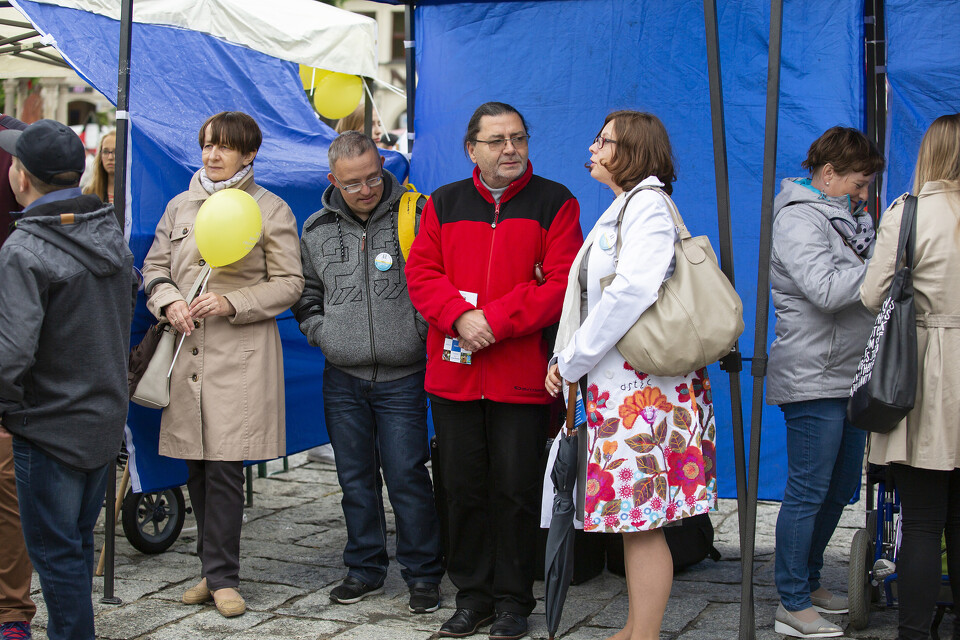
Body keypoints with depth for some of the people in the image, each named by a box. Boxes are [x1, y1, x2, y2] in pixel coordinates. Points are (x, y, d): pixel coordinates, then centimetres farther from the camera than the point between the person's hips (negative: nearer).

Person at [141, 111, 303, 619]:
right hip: (187, 351, 4)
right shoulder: (180, 206, 14)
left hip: (241, 355, -4)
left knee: (224, 466, -7)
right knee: (197, 467, 7)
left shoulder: (271, 210, 2)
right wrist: (169, 302, -2)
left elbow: (289, 283, 0)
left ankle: (220, 576, 4)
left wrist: (232, 303, -12)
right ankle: (216, 569, 20)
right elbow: (154, 267, 19)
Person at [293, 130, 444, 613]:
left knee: (407, 478, -3)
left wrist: (418, 332, -7)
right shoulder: (317, 230, 9)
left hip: (402, 378, -4)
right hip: (343, 380, 4)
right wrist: (322, 334, 6)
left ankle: (422, 574, 10)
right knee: (356, 479, 12)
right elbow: (306, 295, 19)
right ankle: (364, 569, 25)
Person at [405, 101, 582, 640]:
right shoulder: (444, 204, 11)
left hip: (522, 377, -3)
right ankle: (472, 596, 23)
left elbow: (562, 283, -8)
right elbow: (421, 273, 3)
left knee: (516, 490, 3)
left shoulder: (555, 203, 1)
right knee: (464, 488, 10)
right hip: (453, 373, 3)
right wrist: (458, 317, -15)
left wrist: (493, 322, -16)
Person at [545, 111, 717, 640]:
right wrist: (569, 361, 8)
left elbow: (631, 292, -21)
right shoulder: (623, 208, 21)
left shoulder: (647, 204, -9)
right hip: (618, 382, 10)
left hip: (644, 383, -10)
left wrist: (571, 362, -13)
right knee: (631, 517, 14)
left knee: (642, 518, -5)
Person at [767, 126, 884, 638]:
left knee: (841, 488, 16)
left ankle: (808, 583, 29)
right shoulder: (798, 218, -12)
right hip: (812, 379, -10)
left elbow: (858, 286, 19)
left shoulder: (843, 216, 18)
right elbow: (828, 289, -24)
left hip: (847, 377, 10)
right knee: (808, 491, -4)